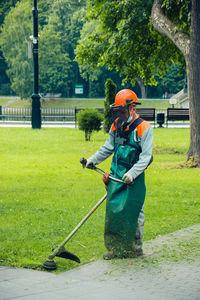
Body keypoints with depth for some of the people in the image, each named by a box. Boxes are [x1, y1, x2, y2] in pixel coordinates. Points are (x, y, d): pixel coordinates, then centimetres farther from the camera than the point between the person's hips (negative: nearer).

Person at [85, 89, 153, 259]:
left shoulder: (144, 128, -9)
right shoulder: (116, 126, 11)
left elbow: (146, 156, -12)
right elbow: (108, 148, 25)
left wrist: (132, 174, -22)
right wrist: (93, 160, 17)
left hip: (134, 178, -6)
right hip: (116, 176, 6)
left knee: (133, 212, -1)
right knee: (113, 210, 4)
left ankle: (136, 247, 12)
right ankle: (116, 247, 12)